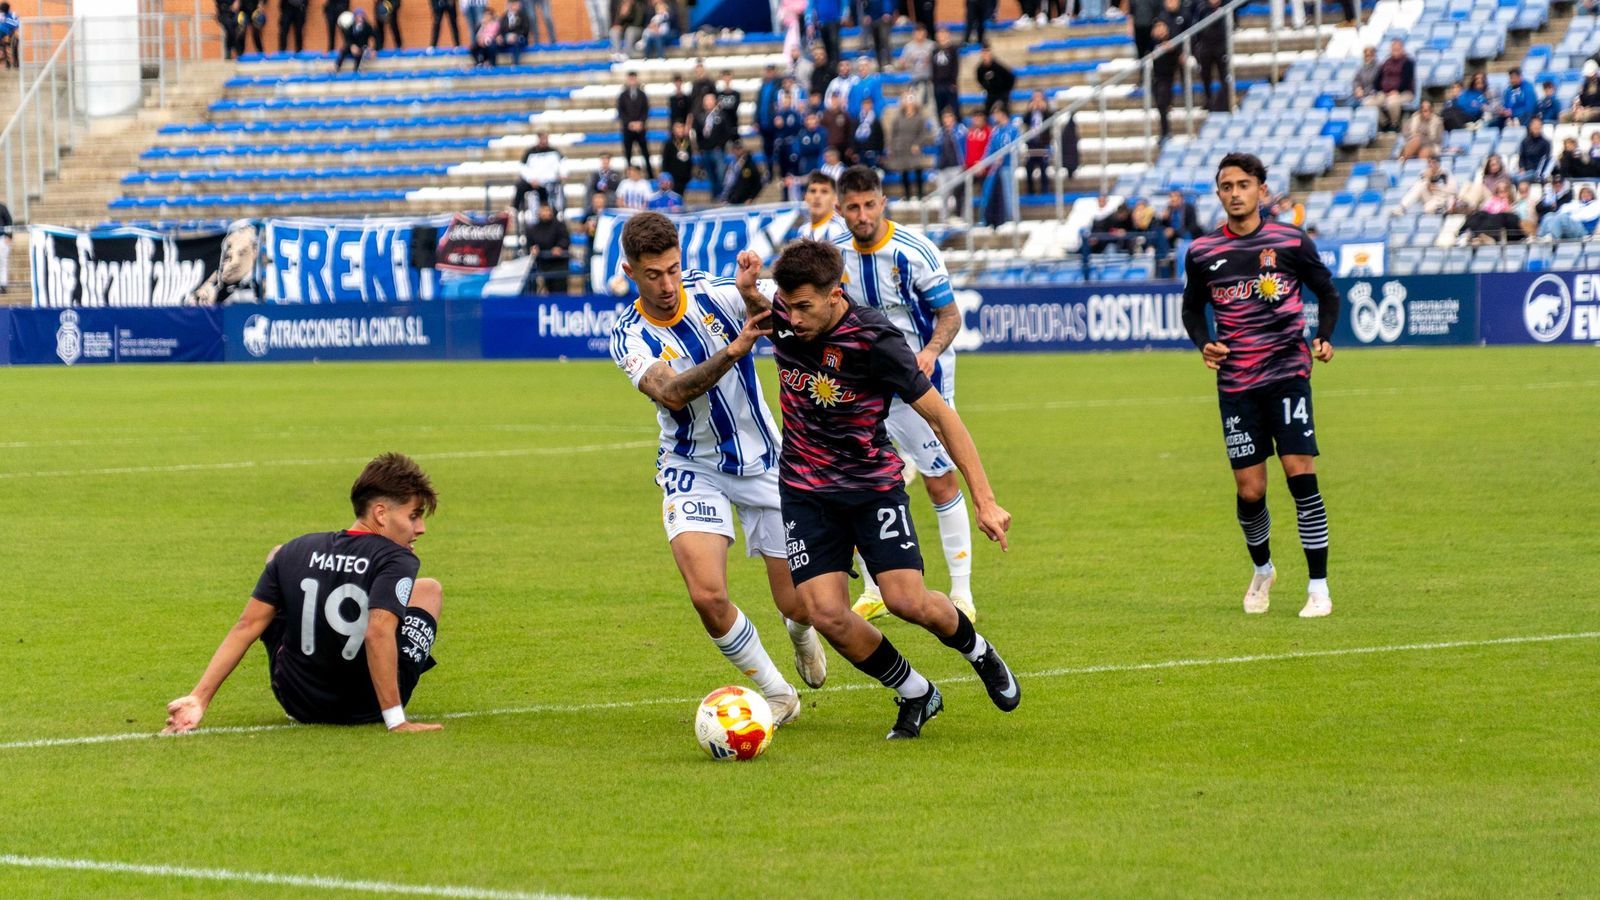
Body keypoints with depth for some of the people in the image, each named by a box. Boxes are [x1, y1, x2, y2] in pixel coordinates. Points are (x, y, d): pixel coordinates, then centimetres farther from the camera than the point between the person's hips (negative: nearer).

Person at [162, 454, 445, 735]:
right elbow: (378, 633, -33)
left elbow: (247, 626, -6)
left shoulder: (294, 552, -3)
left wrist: (198, 698, -5)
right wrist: (395, 721, -34)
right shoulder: (398, 561, -18)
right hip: (367, 709, -3)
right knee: (429, 590, 21)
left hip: (296, 702, 3)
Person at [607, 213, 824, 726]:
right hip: (694, 468, 0)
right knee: (707, 595, -20)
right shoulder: (628, 338, -9)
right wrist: (732, 350, -43)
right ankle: (777, 693, 4)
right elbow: (672, 393, -29)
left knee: (799, 604, 2)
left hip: (763, 465, 0)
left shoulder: (715, 295, -10)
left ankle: (801, 635, 42)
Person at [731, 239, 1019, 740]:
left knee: (907, 601, -16)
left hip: (873, 485, -4)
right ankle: (916, 695, 12)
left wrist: (984, 500, -18)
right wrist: (747, 291, -5)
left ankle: (978, 652, 19)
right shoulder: (786, 314, -8)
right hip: (805, 490, 4)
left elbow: (940, 417, -16)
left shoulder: (875, 341, -22)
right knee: (826, 613, -11)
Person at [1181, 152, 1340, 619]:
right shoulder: (1202, 252, 5)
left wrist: (1323, 337, -7)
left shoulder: (1291, 242, 0)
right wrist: (1204, 343, -3)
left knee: (1300, 474, -13)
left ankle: (1318, 586, -6)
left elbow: (1327, 292, 10)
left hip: (1288, 372, -2)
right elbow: (1192, 308, 17)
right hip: (1235, 383, 2)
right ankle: (1262, 569, 29)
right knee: (1249, 490, 0)